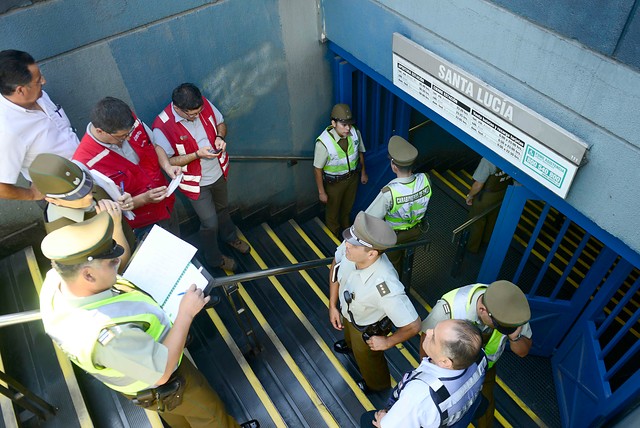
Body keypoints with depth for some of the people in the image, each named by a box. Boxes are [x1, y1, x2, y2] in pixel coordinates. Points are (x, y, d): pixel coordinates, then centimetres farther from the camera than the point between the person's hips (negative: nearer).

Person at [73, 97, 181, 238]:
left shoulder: (132, 122, -18)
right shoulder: (86, 163, -32)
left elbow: (155, 146, 2)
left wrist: (167, 166, -17)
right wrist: (144, 199, -32)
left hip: (168, 206, 5)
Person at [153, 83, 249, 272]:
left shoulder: (204, 103, -16)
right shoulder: (162, 127, -30)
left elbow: (220, 123, 2)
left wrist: (220, 137, -20)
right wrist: (197, 154, -31)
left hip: (218, 172, 5)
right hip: (196, 183, -5)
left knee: (223, 208, 30)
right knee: (210, 223, 8)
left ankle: (230, 237, 59)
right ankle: (214, 258, 37)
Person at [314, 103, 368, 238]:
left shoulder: (355, 133, -19)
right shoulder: (324, 142, -34)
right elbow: (318, 169, -22)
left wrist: (363, 173, 11)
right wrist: (321, 192, -15)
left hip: (352, 176, 4)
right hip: (334, 182, -4)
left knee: (348, 205, 31)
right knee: (333, 211, 20)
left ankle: (346, 225, 62)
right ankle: (334, 237, 48)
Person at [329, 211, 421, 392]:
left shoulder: (385, 287, -49)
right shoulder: (351, 247, -33)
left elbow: (413, 325, -37)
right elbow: (335, 265, -10)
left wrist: (387, 342, -20)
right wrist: (332, 305, -8)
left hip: (368, 327, -5)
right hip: (348, 310, 5)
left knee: (366, 356, 28)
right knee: (349, 333, 39)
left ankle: (377, 384, 64)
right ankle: (351, 345, 77)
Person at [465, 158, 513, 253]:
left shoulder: (488, 160, -37)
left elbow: (478, 185, -28)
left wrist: (470, 195, -9)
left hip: (486, 196, -6)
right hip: (503, 193, 6)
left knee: (476, 221, 18)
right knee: (493, 217, 29)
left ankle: (472, 247, 38)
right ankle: (487, 240, 53)